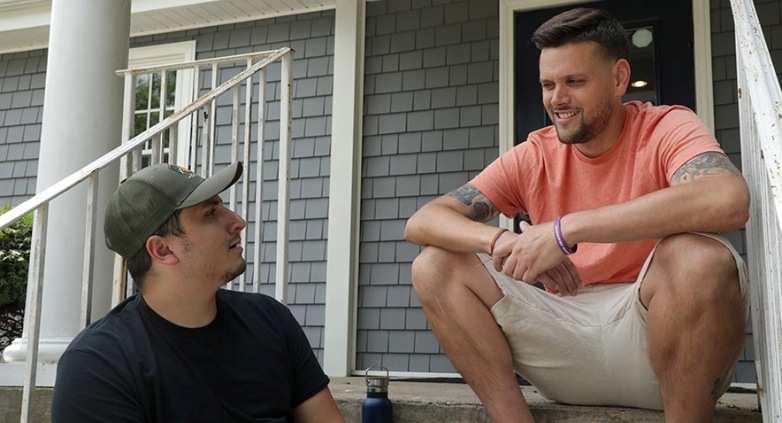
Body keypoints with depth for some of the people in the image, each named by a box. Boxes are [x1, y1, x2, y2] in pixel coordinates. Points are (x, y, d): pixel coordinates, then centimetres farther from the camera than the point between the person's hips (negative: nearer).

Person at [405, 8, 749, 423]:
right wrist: (503, 241, -25)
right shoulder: (532, 159, 5)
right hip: (566, 334, 4)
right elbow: (421, 222, -2)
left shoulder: (666, 128, -5)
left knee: (697, 255, -34)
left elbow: (728, 201, -30)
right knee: (435, 266, -7)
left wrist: (566, 229, -31)